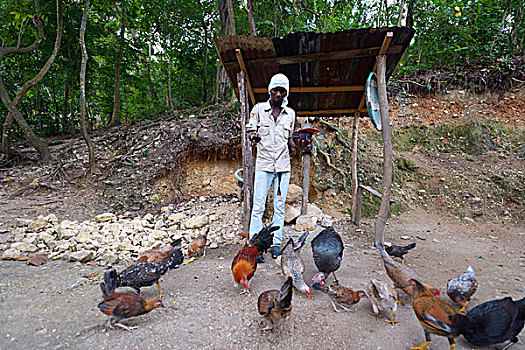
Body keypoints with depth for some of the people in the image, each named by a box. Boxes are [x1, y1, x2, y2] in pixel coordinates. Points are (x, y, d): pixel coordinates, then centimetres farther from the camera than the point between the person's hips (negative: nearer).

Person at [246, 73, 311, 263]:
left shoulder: (290, 113, 12)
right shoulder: (258, 109, 5)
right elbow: (250, 131, 6)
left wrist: (300, 145, -3)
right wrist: (253, 137, -18)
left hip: (283, 165, 3)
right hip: (264, 164, -2)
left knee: (280, 206, 5)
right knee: (258, 206, -5)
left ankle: (275, 243, 16)